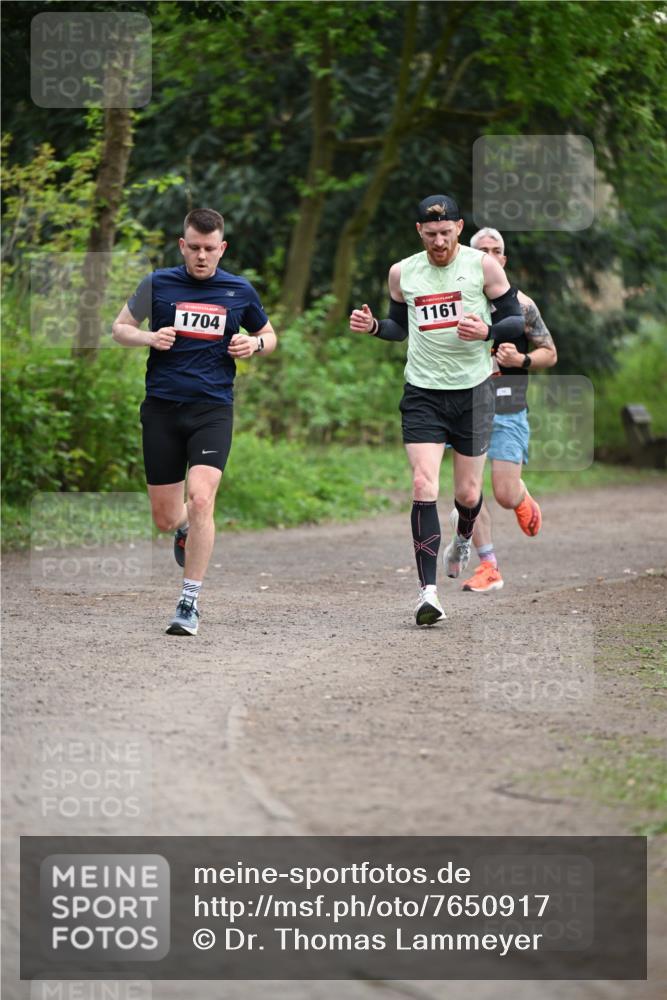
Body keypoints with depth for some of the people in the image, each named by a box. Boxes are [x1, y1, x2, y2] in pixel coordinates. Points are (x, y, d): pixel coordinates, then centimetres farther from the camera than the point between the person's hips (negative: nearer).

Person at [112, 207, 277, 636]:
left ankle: (190, 603, -12)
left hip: (213, 409, -1)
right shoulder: (158, 284, 3)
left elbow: (269, 335, 20)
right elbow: (120, 327, 13)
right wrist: (148, 337, -8)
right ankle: (186, 528, 45)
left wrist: (254, 344, -3)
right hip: (162, 408, 1)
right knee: (165, 517, 4)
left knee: (200, 499, -21)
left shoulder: (240, 291, 6)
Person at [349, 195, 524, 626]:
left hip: (473, 391, -1)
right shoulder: (402, 272, 5)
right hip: (423, 393, 1)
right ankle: (428, 590, -15)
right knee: (424, 486, -14)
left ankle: (463, 538, 46)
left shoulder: (483, 265, -3)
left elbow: (517, 321, 0)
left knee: (468, 494, 8)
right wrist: (373, 326, -1)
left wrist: (487, 331, -20)